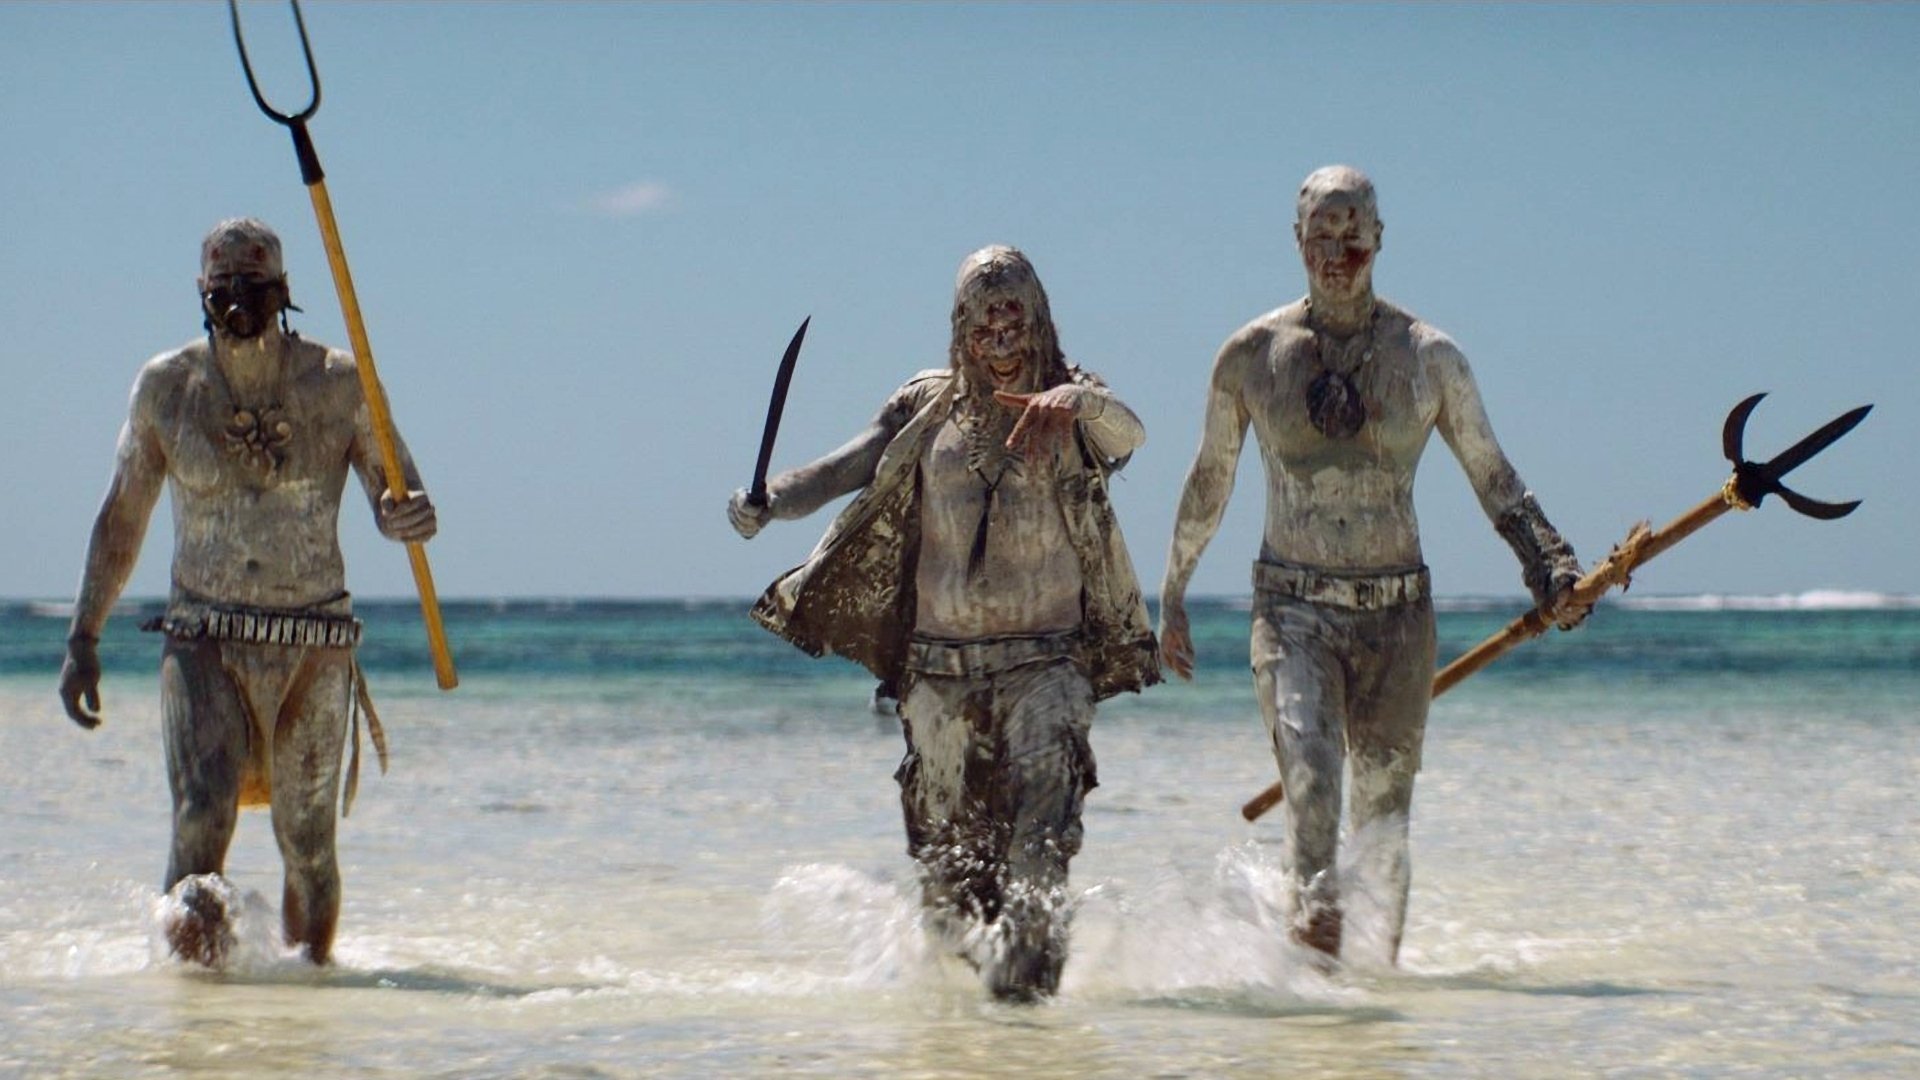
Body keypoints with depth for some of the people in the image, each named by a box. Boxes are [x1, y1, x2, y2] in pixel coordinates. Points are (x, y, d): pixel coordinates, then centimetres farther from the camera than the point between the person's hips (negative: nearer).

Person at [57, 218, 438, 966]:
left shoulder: (340, 385, 0)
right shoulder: (166, 387, 3)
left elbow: (398, 499, 1)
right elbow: (121, 519, 12)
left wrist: (411, 516, -25)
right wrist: (83, 638, 9)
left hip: (315, 646, 0)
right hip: (203, 641, 0)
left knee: (308, 844, 5)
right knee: (200, 820, -19)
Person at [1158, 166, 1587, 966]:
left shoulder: (1428, 357, 2)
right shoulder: (1251, 355, 2)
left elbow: (1493, 478, 7)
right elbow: (1209, 483, 14)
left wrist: (1550, 568, -6)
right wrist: (1172, 596, 19)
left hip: (1398, 610, 1)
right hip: (1293, 606, -1)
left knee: (1385, 807, 7)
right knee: (1309, 768, -25)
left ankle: (1383, 963, 16)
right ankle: (1314, 906, -31)